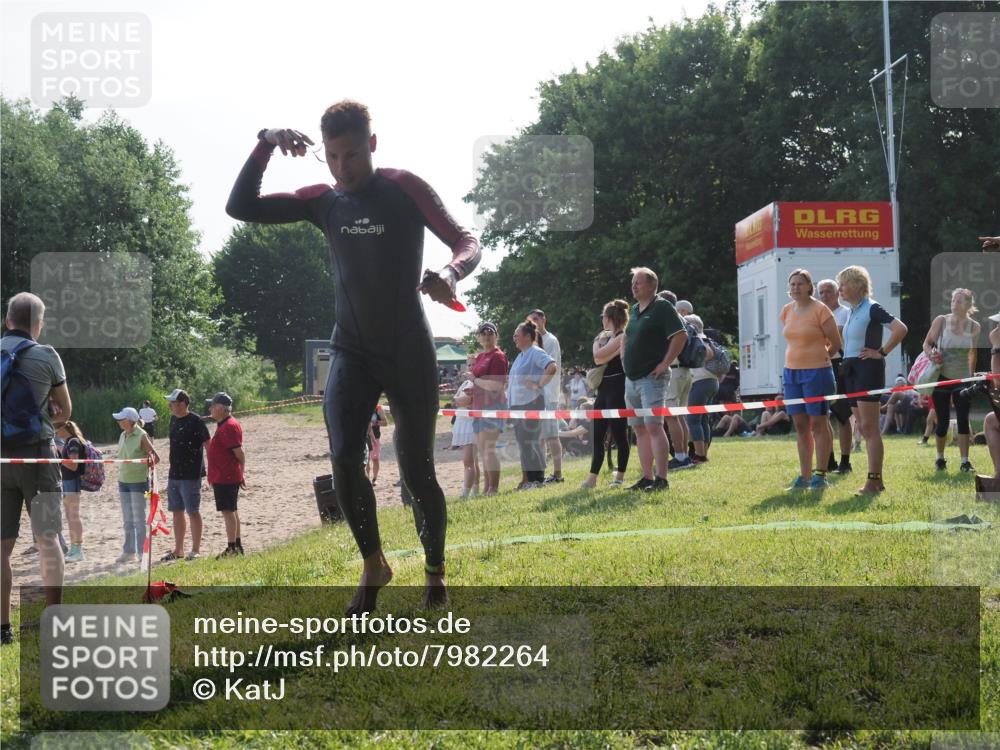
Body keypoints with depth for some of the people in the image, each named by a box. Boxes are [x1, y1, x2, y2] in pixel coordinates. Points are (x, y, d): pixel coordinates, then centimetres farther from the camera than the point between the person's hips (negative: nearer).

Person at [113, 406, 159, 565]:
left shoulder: (141, 436, -11)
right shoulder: (122, 436, 10)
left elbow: (155, 456, -10)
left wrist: (150, 462, -26)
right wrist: (120, 477, 16)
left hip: (138, 481, -7)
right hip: (123, 480, 7)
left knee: (138, 519, -2)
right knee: (127, 520, 13)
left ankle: (140, 553, 3)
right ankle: (129, 552, 21)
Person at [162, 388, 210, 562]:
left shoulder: (196, 421, -13)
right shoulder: (174, 420, 11)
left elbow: (208, 445, -13)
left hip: (191, 476, -8)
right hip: (174, 474, 8)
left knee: (193, 512, -1)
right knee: (177, 511, 12)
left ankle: (196, 550, 6)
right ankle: (178, 550, 21)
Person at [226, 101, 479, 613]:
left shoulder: (404, 189, -6)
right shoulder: (322, 201, 5)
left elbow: (466, 241, -12)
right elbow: (240, 207, 1)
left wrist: (450, 274, -35)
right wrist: (265, 145, -12)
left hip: (410, 353, -3)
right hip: (352, 353, 3)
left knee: (416, 470, 1)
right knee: (344, 459, -15)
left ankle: (435, 571, 22)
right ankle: (373, 566, 5)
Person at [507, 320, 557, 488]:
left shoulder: (536, 353, -10)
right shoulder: (520, 355, 18)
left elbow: (553, 367, -25)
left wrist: (539, 385, -20)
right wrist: (511, 404, 17)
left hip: (531, 403, -9)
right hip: (517, 404, 9)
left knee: (529, 441, -9)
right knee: (522, 442, 9)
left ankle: (537, 479, -3)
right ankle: (528, 479, 14)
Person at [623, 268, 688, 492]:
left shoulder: (662, 307, -8)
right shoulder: (634, 310, 17)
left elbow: (681, 335, -16)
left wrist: (665, 363, -17)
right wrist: (624, 359, 17)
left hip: (652, 378, -9)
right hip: (631, 379, 9)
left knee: (653, 426, -14)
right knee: (639, 429, 8)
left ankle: (661, 479, -15)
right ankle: (646, 477, 13)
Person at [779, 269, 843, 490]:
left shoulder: (820, 310, -9)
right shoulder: (787, 311, 9)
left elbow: (837, 343, -5)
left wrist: (820, 355, 6)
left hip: (816, 372, -6)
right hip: (791, 372, 6)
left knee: (818, 424, -3)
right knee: (800, 425, 8)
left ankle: (820, 475, 1)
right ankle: (804, 476, 12)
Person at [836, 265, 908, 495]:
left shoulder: (872, 308, -9)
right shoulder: (852, 312, 16)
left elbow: (900, 329, -21)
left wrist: (882, 352, -16)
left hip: (868, 369, -9)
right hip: (851, 370, 9)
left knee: (869, 427, -11)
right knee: (864, 428, 9)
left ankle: (874, 479, -11)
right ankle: (876, 480, 14)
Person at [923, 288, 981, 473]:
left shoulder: (974, 327, 0)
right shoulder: (941, 321, -7)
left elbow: (972, 354, 12)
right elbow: (927, 343, -2)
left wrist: (971, 375, 12)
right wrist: (931, 355, -22)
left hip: (962, 379, 1)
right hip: (942, 377, -1)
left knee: (963, 419, -5)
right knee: (943, 421, 3)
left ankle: (965, 461, 0)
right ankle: (940, 458, 22)